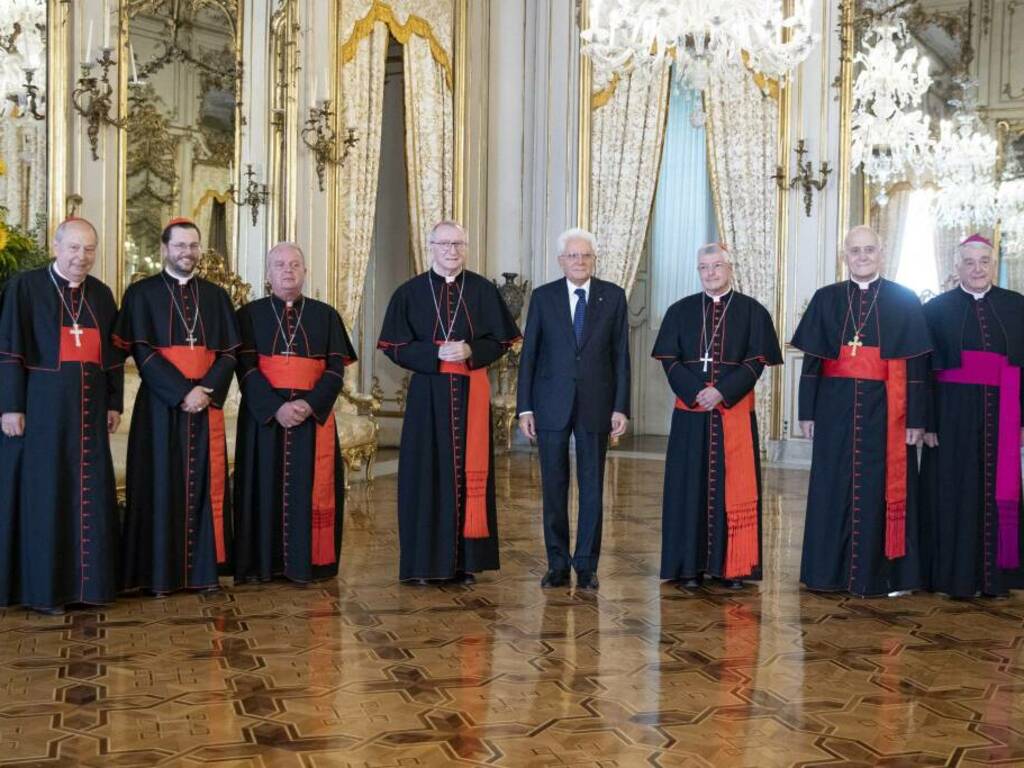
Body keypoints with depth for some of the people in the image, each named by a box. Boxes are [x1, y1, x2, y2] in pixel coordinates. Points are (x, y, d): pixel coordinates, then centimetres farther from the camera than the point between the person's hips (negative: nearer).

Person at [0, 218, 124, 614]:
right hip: (41, 406, -5)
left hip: (88, 408, 5)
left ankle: (87, 580, 16)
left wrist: (114, 403, 8)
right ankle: (44, 585, 8)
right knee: (43, 493, 0)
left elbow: (112, 353, 14)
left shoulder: (101, 294, 11)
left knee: (90, 492, 7)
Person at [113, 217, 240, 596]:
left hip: (206, 405, 3)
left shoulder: (215, 296, 12)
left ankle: (204, 568, 9)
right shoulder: (141, 294, 2)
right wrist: (182, 392, -16)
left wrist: (207, 390, -11)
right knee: (162, 484, -1)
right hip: (160, 405, -3)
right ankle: (159, 572, 4)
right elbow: (142, 352, -7)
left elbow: (228, 352, 6)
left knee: (205, 484, 3)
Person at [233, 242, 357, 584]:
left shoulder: (326, 316, 9)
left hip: (314, 414, 1)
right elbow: (246, 368, -4)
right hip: (263, 415, -1)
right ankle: (265, 562, 6)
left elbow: (336, 368, 1)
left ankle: (307, 562, 6)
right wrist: (276, 407, -17)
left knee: (311, 488, 0)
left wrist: (310, 404, -15)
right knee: (266, 486, 0)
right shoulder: (250, 315, 5)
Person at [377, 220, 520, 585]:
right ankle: (424, 563, 6)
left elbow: (501, 340, 6)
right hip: (427, 394, -1)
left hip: (471, 393, 1)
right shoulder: (410, 292, 3)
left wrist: (470, 351, -13)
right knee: (427, 473, -1)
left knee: (469, 471, 3)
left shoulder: (483, 290, 6)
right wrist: (436, 353, -14)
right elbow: (395, 347, 0)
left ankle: (466, 561, 10)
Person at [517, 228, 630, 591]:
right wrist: (524, 407, -3)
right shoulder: (543, 297, 3)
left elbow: (621, 355, 2)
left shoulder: (613, 296, 3)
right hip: (552, 404, 0)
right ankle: (557, 564, 15)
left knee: (592, 486, 4)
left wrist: (621, 407, -3)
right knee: (554, 486, 5)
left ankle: (586, 565, 12)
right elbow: (529, 354, 3)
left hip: (596, 404, 0)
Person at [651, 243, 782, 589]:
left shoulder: (752, 311, 4)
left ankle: (734, 565, 6)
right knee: (691, 485, 1)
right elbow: (670, 359, 2)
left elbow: (756, 361, -3)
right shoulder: (681, 310, 8)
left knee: (734, 486, 0)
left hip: (735, 411, -1)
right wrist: (695, 391, -13)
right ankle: (691, 565, 6)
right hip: (691, 411, 1)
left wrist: (722, 392, -15)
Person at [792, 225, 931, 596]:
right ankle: (832, 570, 15)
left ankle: (882, 573, 12)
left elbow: (918, 366, 0)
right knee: (834, 487, 6)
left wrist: (916, 419, -6)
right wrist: (807, 411, 1)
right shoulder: (826, 299, 7)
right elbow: (812, 359, 7)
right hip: (837, 408, 2)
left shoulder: (904, 301, 2)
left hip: (886, 409, -1)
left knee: (883, 487, 2)